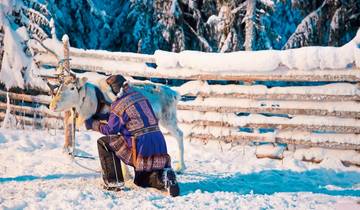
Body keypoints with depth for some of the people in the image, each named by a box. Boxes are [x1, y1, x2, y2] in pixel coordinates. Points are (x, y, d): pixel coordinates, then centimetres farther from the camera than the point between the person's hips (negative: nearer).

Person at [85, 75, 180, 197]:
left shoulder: (118, 105, -7)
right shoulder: (140, 96, 15)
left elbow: (110, 130, 1)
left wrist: (92, 124, 18)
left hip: (141, 145, -7)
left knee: (104, 143, 8)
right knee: (141, 180, 27)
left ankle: (113, 182, 4)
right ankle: (164, 177, -3)